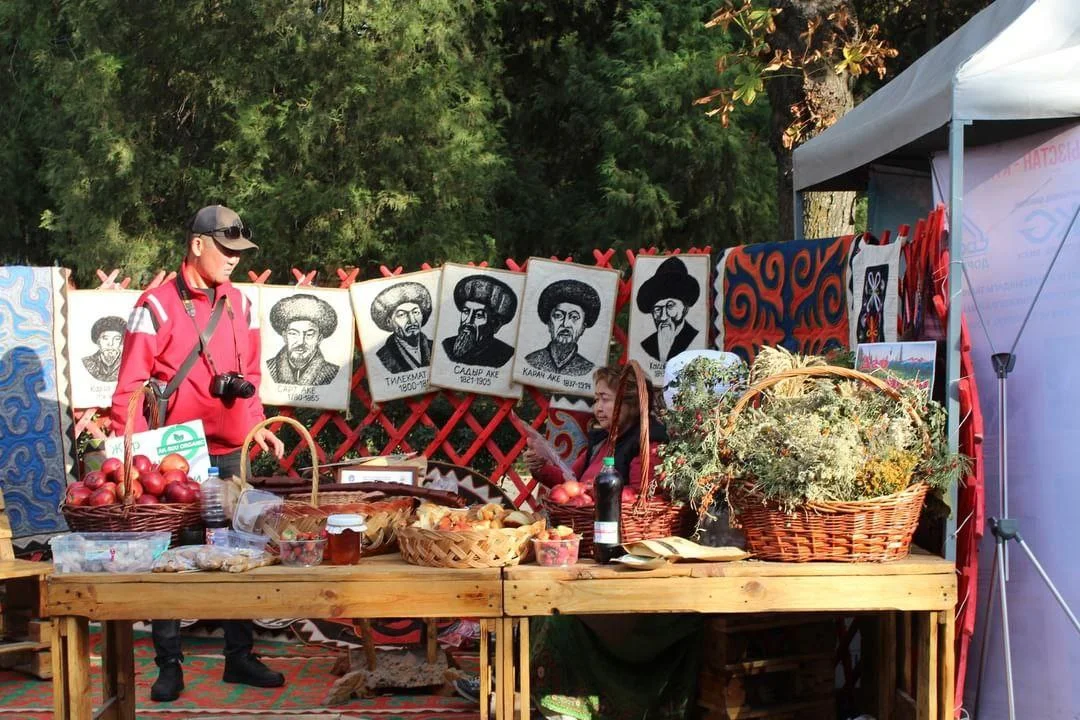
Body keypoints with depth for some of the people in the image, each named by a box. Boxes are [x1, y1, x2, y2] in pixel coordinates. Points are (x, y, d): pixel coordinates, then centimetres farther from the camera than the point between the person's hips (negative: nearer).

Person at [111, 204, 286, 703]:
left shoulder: (239, 305, 9)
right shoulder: (158, 305, -8)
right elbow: (131, 387, -8)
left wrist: (257, 427, 5)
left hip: (229, 455, 5)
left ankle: (239, 656, 18)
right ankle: (169, 664, 12)